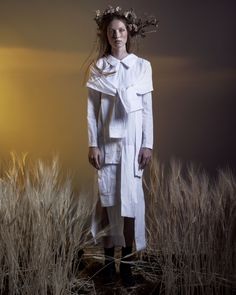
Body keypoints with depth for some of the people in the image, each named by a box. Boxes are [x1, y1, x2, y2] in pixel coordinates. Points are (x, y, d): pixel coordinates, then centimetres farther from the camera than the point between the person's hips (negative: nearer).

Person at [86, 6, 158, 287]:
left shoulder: (143, 66, 2)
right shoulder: (97, 68, 3)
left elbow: (147, 109, 2)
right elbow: (92, 109, 2)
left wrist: (147, 144, -3)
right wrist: (92, 144, -4)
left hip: (133, 141, 0)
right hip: (107, 141, 1)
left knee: (130, 200, -1)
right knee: (107, 199, 3)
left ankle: (127, 261, 9)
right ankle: (109, 259, 15)